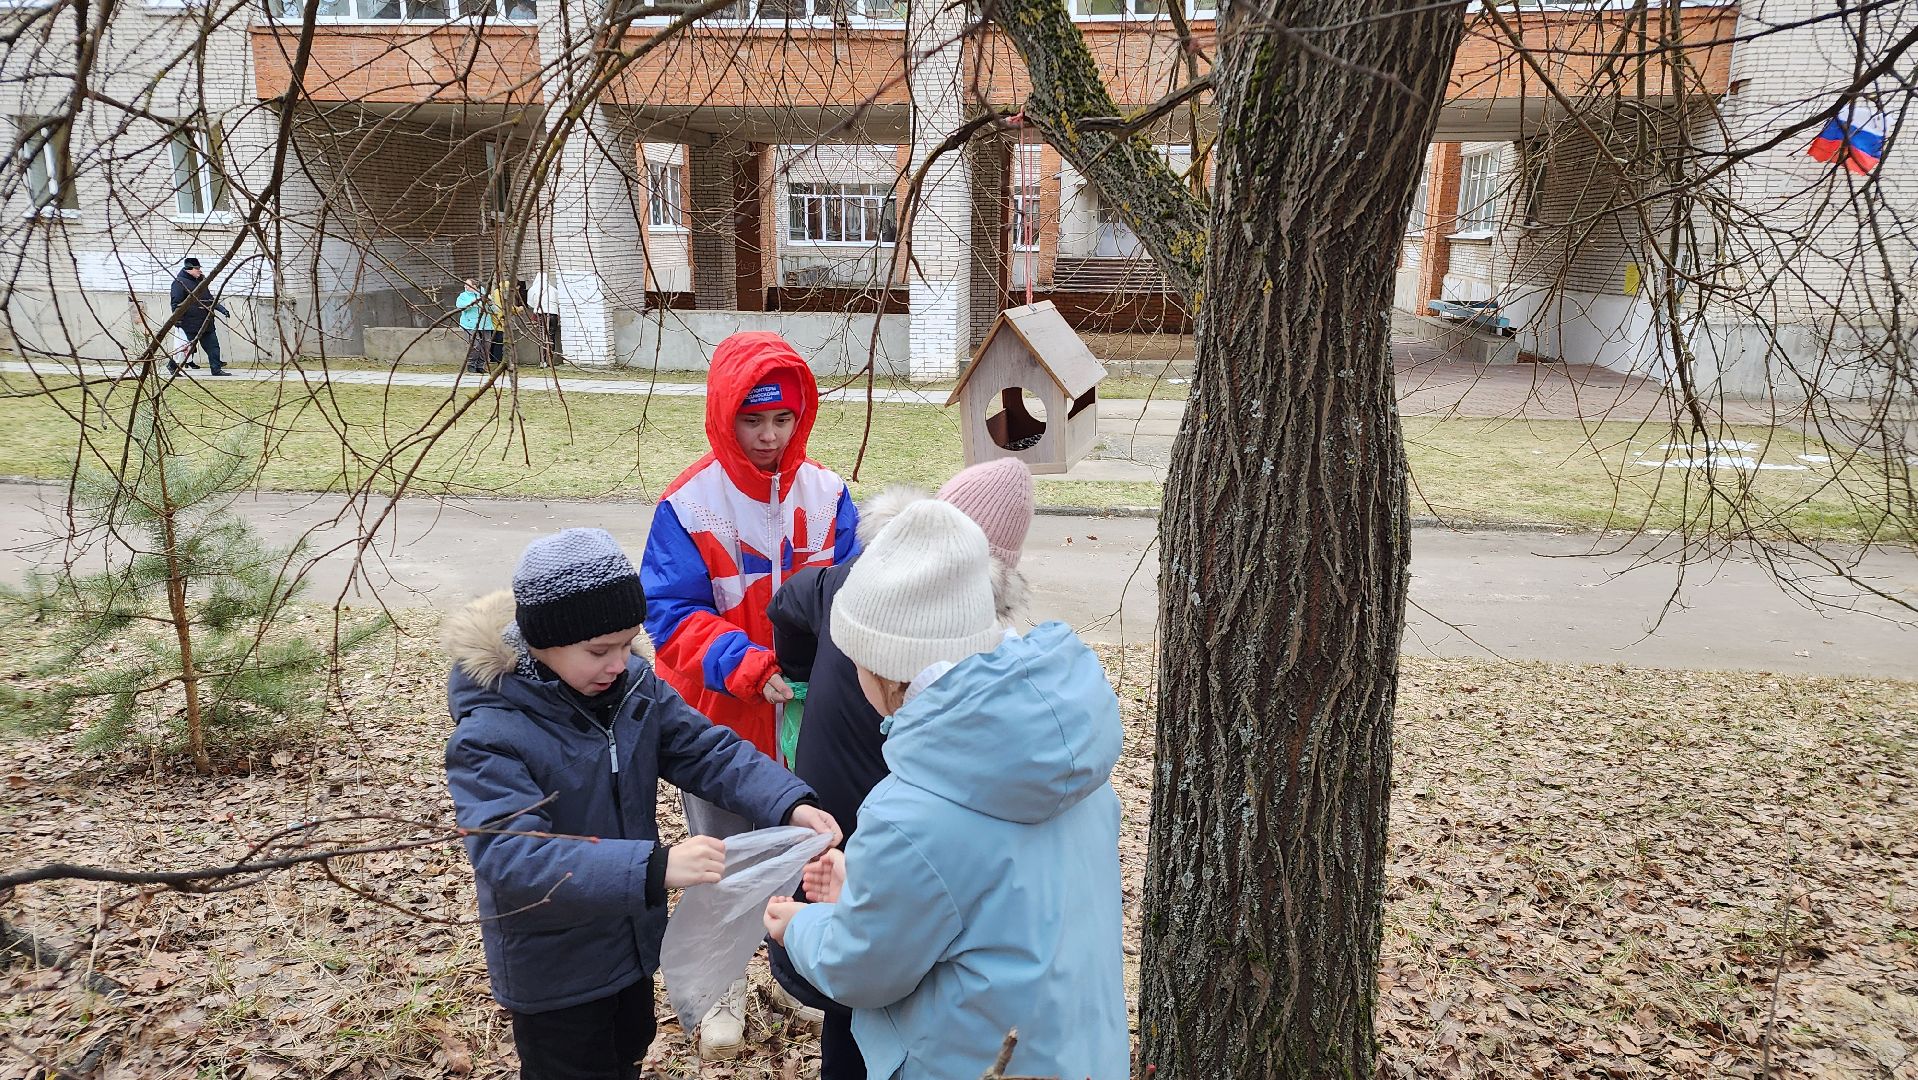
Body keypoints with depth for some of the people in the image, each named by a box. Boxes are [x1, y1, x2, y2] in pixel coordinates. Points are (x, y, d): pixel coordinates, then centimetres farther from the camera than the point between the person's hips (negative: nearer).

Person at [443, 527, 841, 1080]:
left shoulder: (634, 685, -10)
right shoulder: (491, 735, -29)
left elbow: (709, 751, -12)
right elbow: (512, 859, -39)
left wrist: (790, 803, -31)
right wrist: (654, 867, -51)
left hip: (634, 940, 6)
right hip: (554, 971, -6)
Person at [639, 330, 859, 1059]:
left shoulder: (827, 495, -7)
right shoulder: (688, 505, -17)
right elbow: (671, 615, -16)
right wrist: (749, 667, -29)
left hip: (810, 715, 3)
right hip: (720, 715, -2)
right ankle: (724, 988, 38)